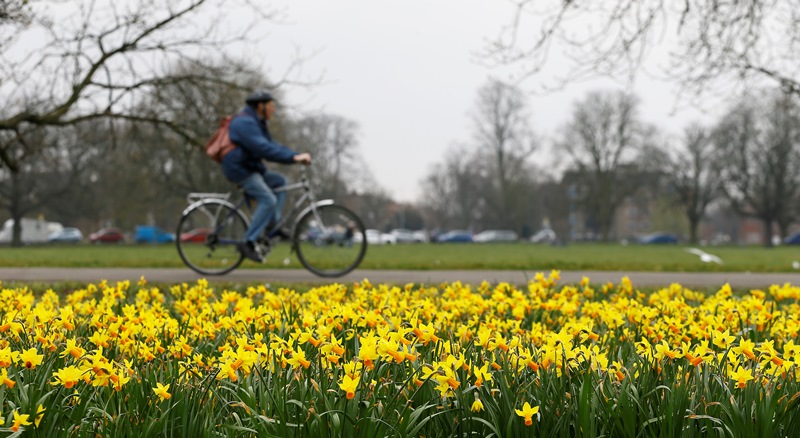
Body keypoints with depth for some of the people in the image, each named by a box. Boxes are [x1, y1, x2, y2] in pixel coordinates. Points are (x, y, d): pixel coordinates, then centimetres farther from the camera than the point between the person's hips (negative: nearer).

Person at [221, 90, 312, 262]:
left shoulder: (256, 122, 17)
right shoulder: (245, 122, -18)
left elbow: (272, 145, 14)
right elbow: (264, 148, -29)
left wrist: (297, 156, 0)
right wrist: (293, 157, -31)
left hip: (250, 168, 11)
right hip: (239, 170, -11)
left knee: (279, 181, 12)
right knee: (268, 200, -20)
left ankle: (273, 224, 9)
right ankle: (249, 242, -19)